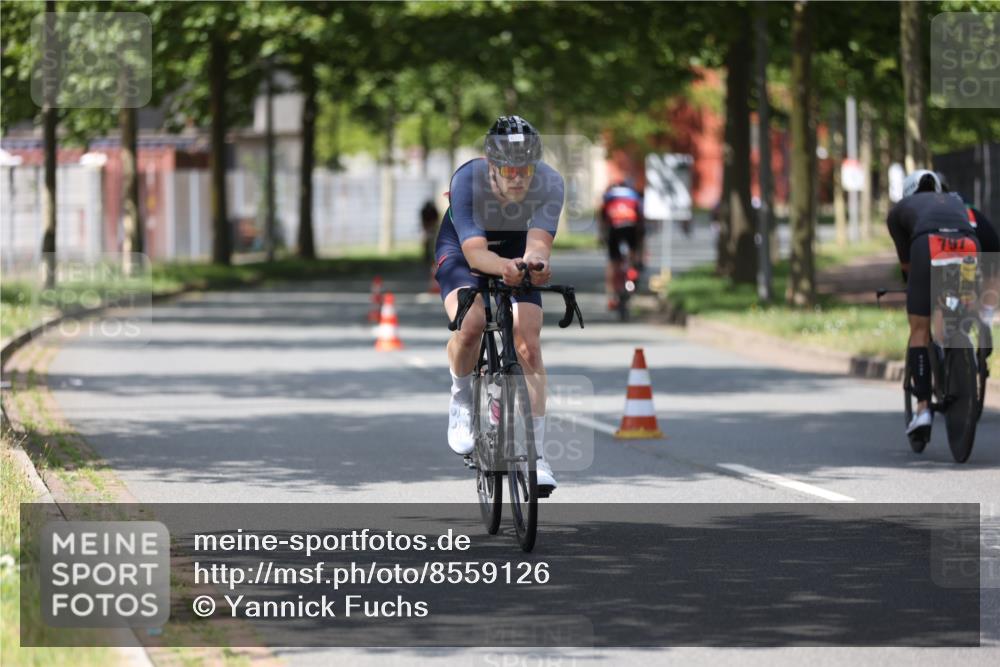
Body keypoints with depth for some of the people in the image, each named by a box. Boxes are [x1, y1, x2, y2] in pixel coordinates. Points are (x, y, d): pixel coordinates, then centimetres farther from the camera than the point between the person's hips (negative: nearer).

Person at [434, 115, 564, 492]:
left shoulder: (550, 184, -29)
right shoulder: (467, 181, -34)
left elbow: (539, 242, -40)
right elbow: (475, 252, -42)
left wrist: (535, 262, -64)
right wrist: (504, 267, -63)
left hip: (517, 261, 2)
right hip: (462, 255, -2)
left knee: (529, 348, -12)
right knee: (471, 325, -31)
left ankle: (536, 451, -2)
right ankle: (462, 400, -2)